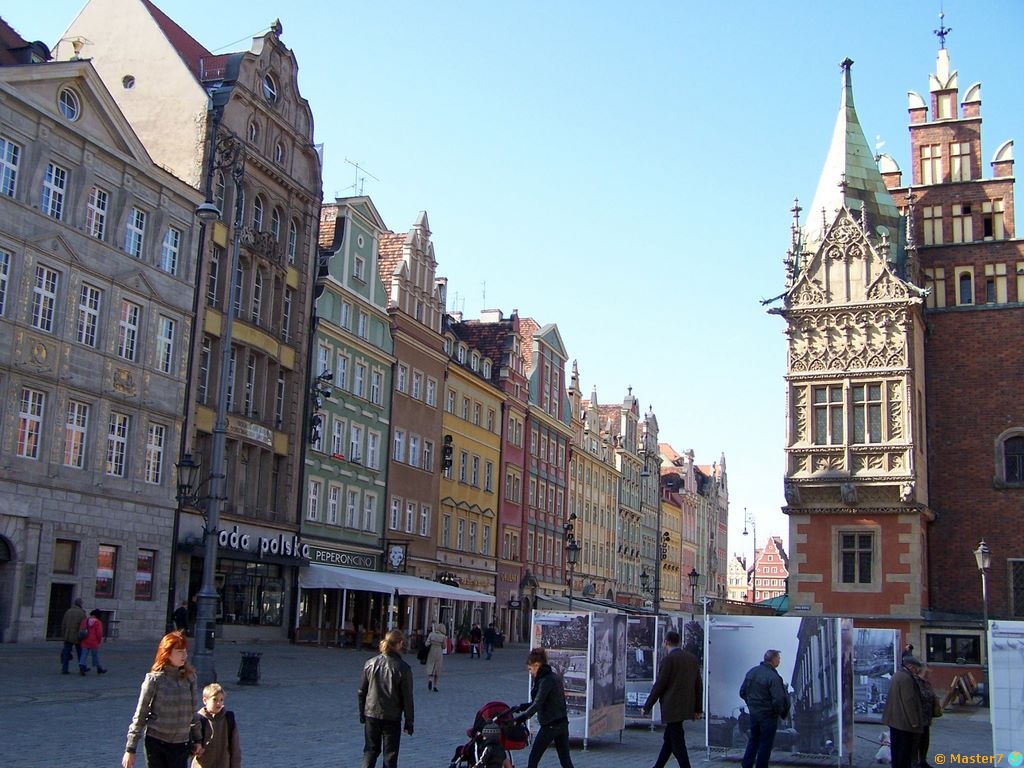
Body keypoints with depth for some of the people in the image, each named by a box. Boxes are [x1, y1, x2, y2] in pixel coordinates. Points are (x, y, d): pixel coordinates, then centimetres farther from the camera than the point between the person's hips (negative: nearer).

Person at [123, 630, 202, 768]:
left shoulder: (189, 677, 1)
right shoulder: (154, 680, -10)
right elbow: (139, 716, -5)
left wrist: (196, 740, 10)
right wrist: (130, 749, -6)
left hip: (181, 744, 3)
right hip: (156, 742, -3)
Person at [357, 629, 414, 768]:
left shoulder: (370, 664, -2)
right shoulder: (403, 668, -12)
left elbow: (361, 692, 5)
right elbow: (407, 698, -9)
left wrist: (362, 713, 16)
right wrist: (409, 722, 0)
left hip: (371, 715, 3)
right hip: (392, 718, -3)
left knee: (370, 751, 16)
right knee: (390, 754, 9)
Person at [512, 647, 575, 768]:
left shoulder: (546, 681, -16)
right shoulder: (554, 677, 13)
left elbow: (537, 705, -25)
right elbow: (540, 702, 18)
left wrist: (523, 716, -32)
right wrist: (521, 707, 13)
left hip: (549, 726, -9)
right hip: (562, 724, 9)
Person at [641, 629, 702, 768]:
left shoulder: (668, 659, -13)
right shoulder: (692, 658, 7)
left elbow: (659, 686, -13)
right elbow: (699, 685, 10)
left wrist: (646, 707, -4)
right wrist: (698, 708, 16)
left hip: (672, 708, -8)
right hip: (686, 708, 8)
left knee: (677, 742, -3)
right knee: (668, 738, 19)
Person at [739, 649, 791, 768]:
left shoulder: (752, 671, 1)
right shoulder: (773, 677, -22)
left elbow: (742, 692, 7)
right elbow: (778, 700, -24)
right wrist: (780, 712, -5)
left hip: (753, 712, 7)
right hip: (768, 715, -7)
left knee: (753, 740, 20)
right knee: (765, 744, 7)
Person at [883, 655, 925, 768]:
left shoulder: (896, 676, 13)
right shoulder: (906, 678, -20)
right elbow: (909, 701, -21)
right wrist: (914, 721, -16)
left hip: (893, 719, 10)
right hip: (904, 721, -10)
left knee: (897, 748, 15)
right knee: (904, 749, -2)